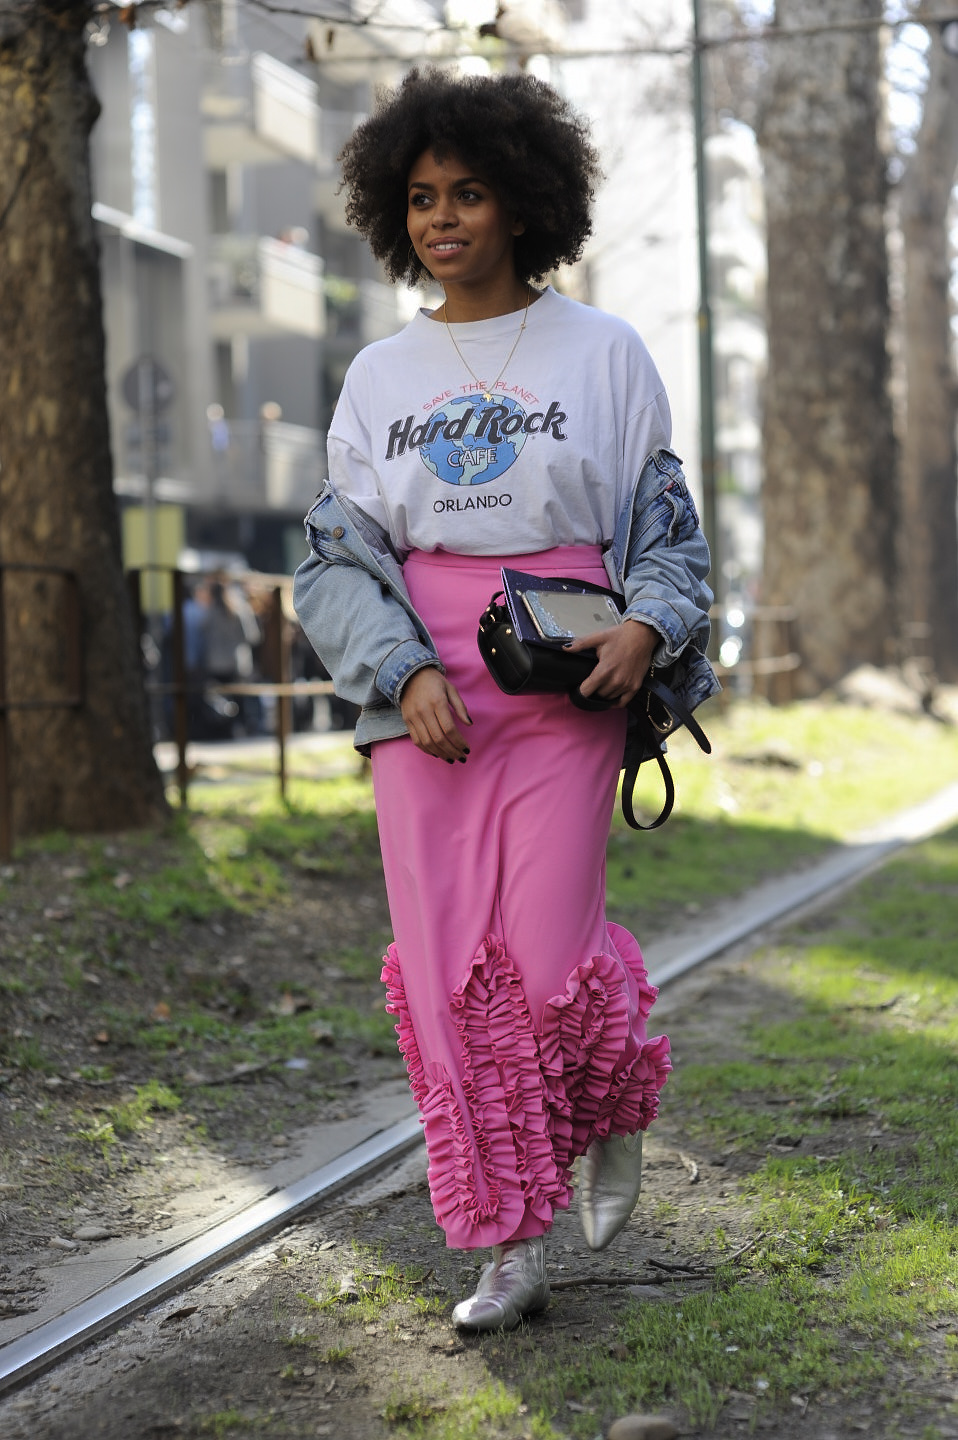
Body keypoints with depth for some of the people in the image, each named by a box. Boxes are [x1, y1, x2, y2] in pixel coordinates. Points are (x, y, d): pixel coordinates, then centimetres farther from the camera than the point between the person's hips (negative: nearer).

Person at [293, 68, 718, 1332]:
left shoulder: (601, 350, 5)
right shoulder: (380, 378, 11)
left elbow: (667, 530, 8)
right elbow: (338, 557, 7)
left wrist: (647, 628, -13)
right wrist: (406, 671, -10)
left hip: (562, 677, -2)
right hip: (421, 693, 3)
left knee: (549, 958, -9)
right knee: (451, 968, -3)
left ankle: (615, 1111, 26)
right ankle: (513, 1247, 8)